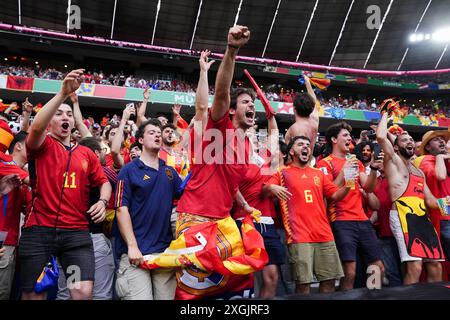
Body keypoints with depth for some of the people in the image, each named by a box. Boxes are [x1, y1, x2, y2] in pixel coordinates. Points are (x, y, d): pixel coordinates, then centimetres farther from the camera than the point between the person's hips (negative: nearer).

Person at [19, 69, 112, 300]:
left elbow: (104, 182, 19)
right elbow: (36, 127, -17)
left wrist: (103, 201, -4)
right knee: (32, 295, 5)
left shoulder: (86, 153, 15)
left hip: (77, 233, 2)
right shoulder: (42, 147, 5)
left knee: (83, 291, -10)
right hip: (38, 231, -2)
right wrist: (63, 93, -25)